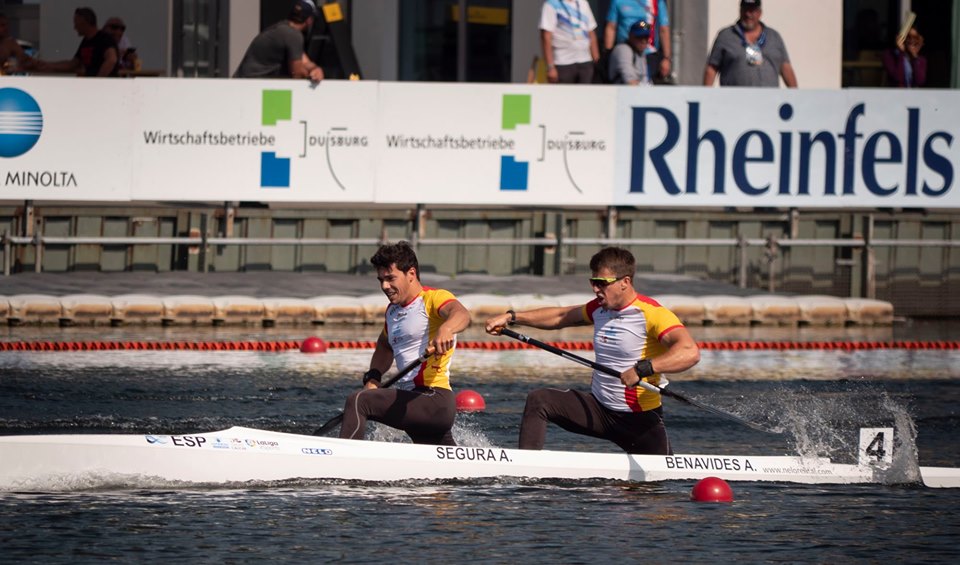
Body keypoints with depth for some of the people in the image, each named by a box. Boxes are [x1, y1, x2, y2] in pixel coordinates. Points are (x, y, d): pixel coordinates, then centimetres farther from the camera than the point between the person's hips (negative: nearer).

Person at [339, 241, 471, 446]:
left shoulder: (433, 298, -6)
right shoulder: (393, 310, 20)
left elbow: (461, 314, -28)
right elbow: (384, 346, 38)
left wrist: (445, 329, -51)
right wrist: (373, 377, 18)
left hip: (435, 400, -9)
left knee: (358, 402, -23)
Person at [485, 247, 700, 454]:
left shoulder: (652, 314, -20)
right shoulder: (599, 308, 4)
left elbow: (690, 352, -35)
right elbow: (560, 316, 22)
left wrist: (642, 369, -47)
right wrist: (511, 317, 15)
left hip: (640, 419, -6)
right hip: (599, 408, 6)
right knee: (537, 401, -9)